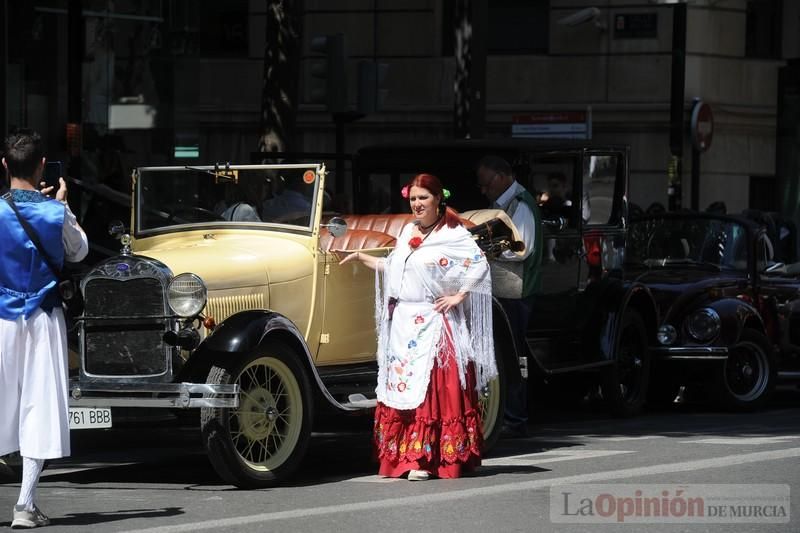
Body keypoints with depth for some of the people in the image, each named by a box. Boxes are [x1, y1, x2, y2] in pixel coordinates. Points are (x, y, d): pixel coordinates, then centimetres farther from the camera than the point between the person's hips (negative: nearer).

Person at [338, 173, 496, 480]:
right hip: (402, 324, 7)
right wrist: (361, 258, 27)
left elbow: (479, 265, -18)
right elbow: (393, 269, 26)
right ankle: (404, 457, 8)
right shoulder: (408, 231, 15)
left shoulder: (452, 234, -8)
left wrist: (459, 296, -17)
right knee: (401, 389, 5)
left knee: (433, 390, -9)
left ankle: (425, 460, -10)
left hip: (433, 325, -7)